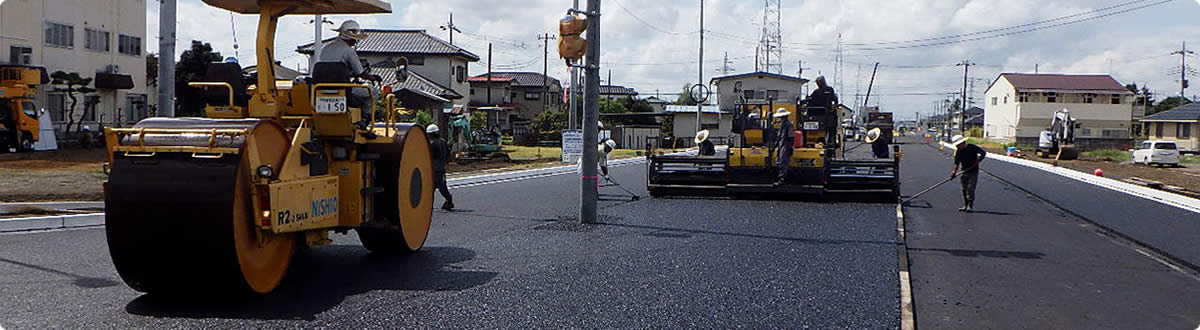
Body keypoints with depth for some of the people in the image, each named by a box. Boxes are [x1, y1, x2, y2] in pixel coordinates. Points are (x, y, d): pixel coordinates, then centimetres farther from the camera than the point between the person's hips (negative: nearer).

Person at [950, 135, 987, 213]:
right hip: (964, 172, 5)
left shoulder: (972, 147, -11)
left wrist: (978, 160, -20)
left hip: (973, 172, -5)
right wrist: (954, 172, -13)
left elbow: (983, 153, -6)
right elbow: (956, 163, 0)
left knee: (970, 189, -10)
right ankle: (965, 206, 17)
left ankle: (970, 206, -6)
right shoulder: (958, 151, 0)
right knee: (964, 189, 8)